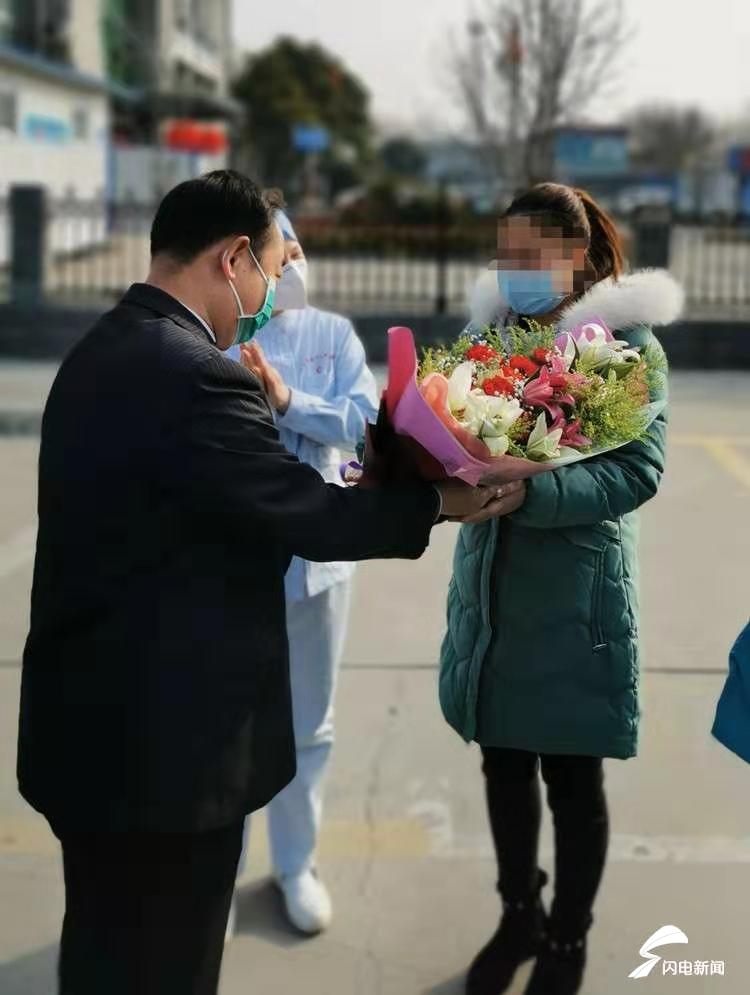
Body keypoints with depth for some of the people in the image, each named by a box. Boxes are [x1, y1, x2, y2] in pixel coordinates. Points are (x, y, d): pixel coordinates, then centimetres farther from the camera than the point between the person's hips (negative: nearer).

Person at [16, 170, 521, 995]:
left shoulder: (101, 353, 7)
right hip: (161, 736, -10)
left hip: (89, 716, 10)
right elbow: (313, 518, -19)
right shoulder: (195, 376, -24)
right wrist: (436, 500, -5)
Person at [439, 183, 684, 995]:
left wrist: (528, 491, -32)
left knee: (572, 778, 8)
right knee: (503, 763, 15)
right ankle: (519, 915, 36)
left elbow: (636, 471, -19)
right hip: (492, 587, 5)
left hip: (576, 594, -4)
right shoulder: (494, 332, 7)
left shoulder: (626, 342, -9)